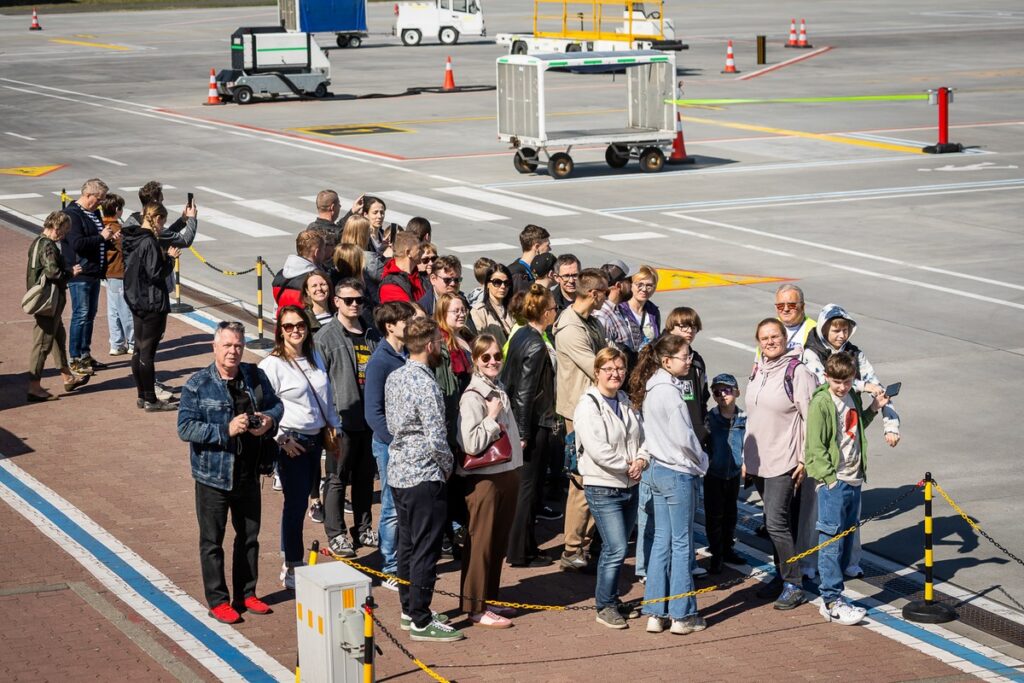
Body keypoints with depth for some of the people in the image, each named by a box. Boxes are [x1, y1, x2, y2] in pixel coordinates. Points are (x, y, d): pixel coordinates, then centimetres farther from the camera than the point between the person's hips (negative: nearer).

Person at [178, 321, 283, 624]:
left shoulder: (255, 376, 1)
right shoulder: (197, 385, -13)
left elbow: (276, 404, 15)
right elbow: (185, 428, -18)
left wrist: (269, 418, -9)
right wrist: (226, 430, -27)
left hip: (248, 473, 5)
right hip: (214, 475, -5)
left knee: (249, 536, 16)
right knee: (212, 541, 5)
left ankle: (246, 594, 31)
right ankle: (218, 601, 17)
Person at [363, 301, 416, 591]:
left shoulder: (408, 355, 8)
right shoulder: (380, 361, -13)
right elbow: (373, 413, -15)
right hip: (391, 445, -7)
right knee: (393, 509, 0)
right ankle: (390, 570, 10)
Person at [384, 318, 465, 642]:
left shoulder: (394, 378, 7)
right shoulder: (425, 385, -20)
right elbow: (437, 439, -21)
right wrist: (448, 466, -3)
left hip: (398, 472, 9)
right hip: (424, 476, -9)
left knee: (407, 544, 17)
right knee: (426, 550, -3)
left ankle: (409, 609, 26)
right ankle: (421, 622, 1)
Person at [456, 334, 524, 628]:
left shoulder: (500, 392, 12)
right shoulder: (472, 397, -15)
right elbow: (471, 444, -23)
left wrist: (517, 444, 14)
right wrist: (492, 417, -18)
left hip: (507, 474, 9)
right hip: (483, 478, -9)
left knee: (499, 541, 15)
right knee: (480, 543, -2)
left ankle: (490, 599, 25)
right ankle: (476, 607, 5)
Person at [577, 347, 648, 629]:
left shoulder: (626, 403, 12)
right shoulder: (589, 405, -13)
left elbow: (642, 436, 13)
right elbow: (597, 450, -21)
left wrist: (641, 460, -7)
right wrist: (628, 466, -13)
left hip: (629, 487, 7)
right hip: (603, 488, -7)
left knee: (615, 549, 14)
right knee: (616, 550, -11)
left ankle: (611, 600, 26)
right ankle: (605, 606, 3)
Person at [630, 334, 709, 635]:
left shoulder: (650, 389, 8)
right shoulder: (669, 392, -20)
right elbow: (684, 438, -20)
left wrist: (696, 462, 13)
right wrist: (702, 463, -2)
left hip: (658, 471, 9)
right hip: (679, 474, -9)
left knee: (662, 541, 11)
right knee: (682, 544, 1)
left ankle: (656, 613, 14)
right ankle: (683, 615, 7)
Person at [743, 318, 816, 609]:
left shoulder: (797, 372, -11)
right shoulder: (758, 371, 12)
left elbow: (810, 418, -12)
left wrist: (805, 459, -14)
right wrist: (746, 456, 19)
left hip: (784, 462, -7)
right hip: (758, 460, 7)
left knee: (776, 522, -12)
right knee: (773, 521, 14)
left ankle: (794, 585, -5)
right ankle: (782, 576, 23)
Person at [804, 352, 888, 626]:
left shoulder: (853, 398, 13)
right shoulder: (820, 404, -10)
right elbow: (815, 446, -12)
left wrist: (873, 409, 16)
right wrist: (829, 477, -16)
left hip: (854, 480, 8)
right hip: (833, 483, -8)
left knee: (847, 540, 11)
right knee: (831, 541, -7)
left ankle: (832, 596, 18)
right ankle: (832, 602, -6)